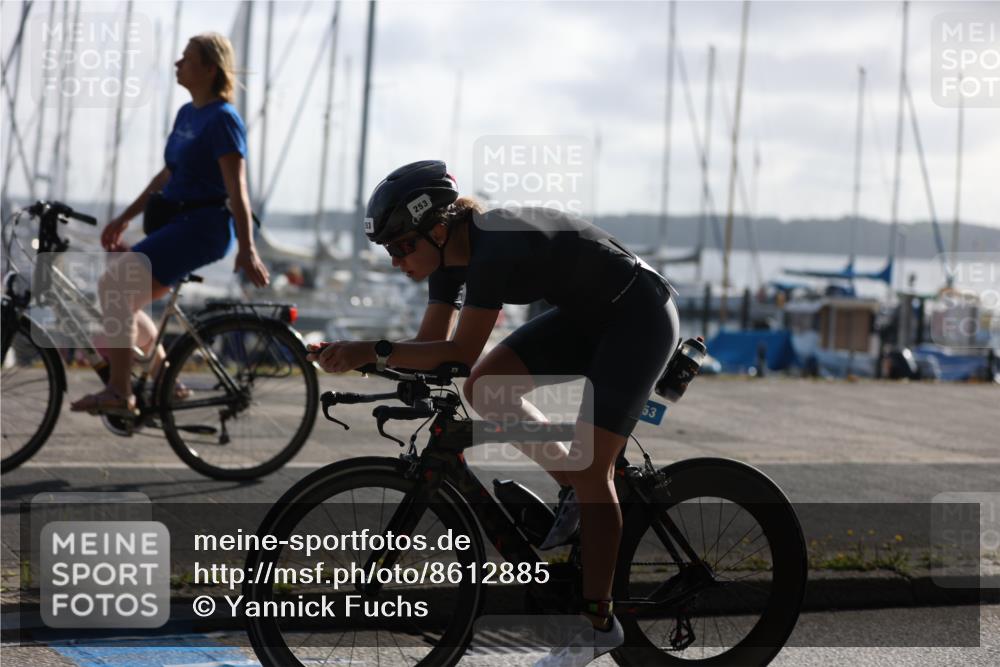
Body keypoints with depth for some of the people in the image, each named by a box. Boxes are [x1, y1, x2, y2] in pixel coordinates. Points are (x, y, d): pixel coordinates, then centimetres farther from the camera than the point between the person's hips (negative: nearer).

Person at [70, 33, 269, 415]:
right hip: (177, 222, 10)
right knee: (118, 293, 8)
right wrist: (124, 218, 23)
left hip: (204, 226, -10)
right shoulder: (186, 113, 16)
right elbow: (167, 176, 23)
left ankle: (119, 393, -20)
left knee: (116, 288, -22)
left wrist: (247, 249, -22)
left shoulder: (222, 119, -12)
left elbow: (237, 190, -17)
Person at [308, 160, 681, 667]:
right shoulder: (449, 253, -4)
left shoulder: (495, 247, -31)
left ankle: (598, 623, -5)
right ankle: (574, 490, 9)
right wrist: (352, 356, -15)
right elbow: (431, 345, -3)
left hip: (639, 316, -9)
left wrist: (371, 351, -32)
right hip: (586, 316, 9)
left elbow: (460, 353, -31)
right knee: (485, 388, -8)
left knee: (590, 468, -13)